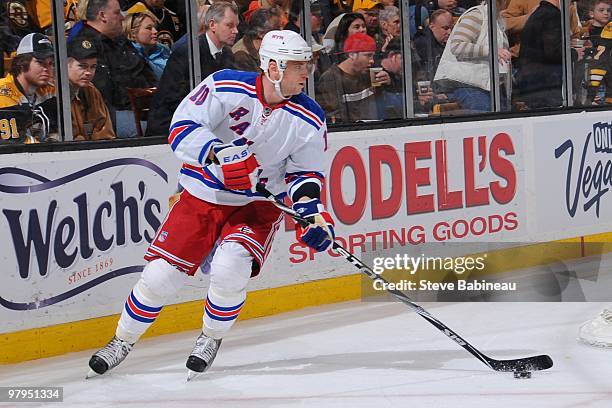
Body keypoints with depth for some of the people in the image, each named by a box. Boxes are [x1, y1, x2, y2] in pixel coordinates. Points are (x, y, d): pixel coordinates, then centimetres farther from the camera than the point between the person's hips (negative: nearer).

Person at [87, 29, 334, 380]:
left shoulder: (310, 119, -9)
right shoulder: (227, 87, -18)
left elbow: (307, 171, 2)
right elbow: (182, 129, -22)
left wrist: (311, 207, -17)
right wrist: (220, 153, -38)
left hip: (258, 205, 1)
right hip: (202, 196, 0)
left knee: (229, 270, -25)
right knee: (160, 275, -4)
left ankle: (211, 338, 5)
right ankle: (123, 341, 23)